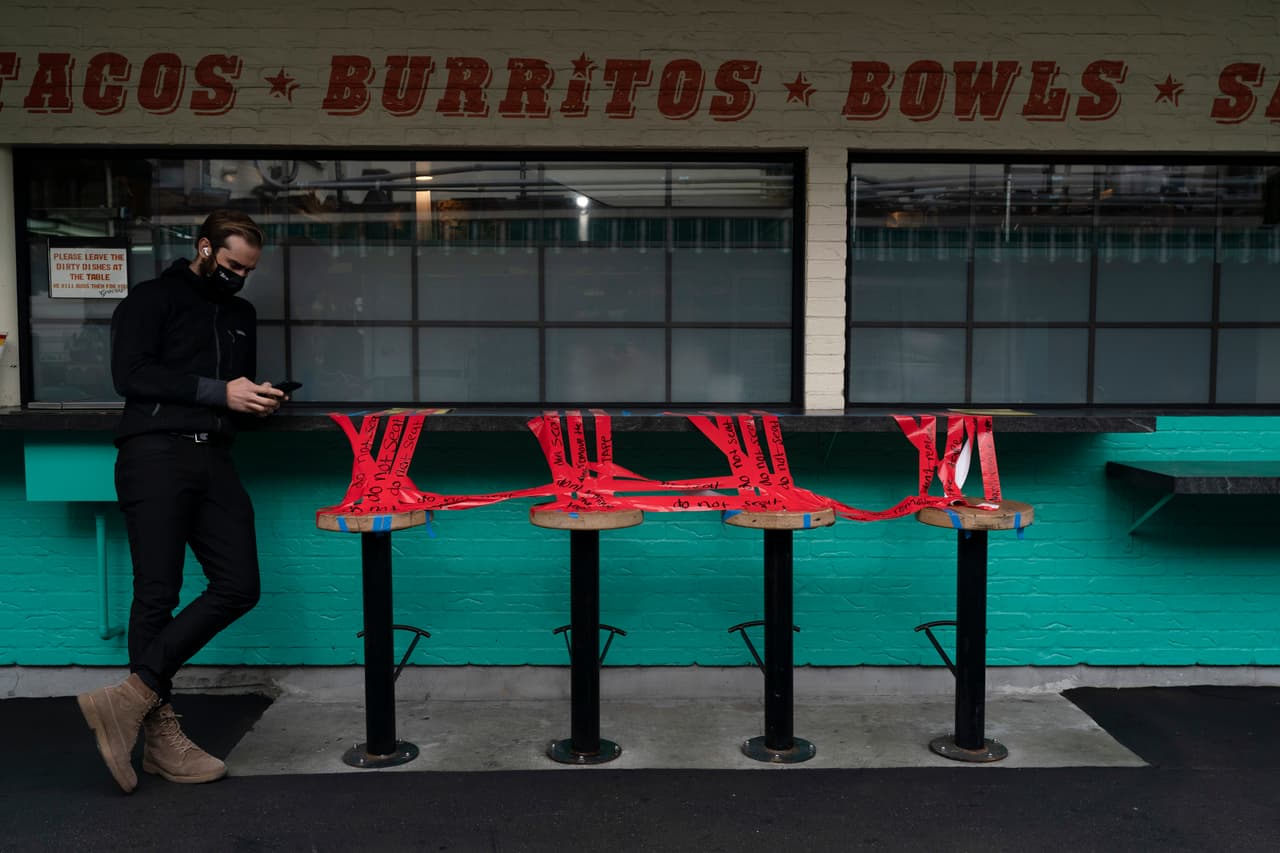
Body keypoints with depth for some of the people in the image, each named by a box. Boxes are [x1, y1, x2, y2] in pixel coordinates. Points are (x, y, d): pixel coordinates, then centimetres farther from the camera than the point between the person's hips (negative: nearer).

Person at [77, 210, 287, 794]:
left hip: (213, 459, 6)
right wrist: (218, 391, -13)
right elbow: (130, 375, -9)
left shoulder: (241, 316, 25)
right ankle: (158, 730, 2)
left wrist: (259, 400, 7)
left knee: (239, 586, -7)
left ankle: (134, 697, -4)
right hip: (156, 454, -6)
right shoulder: (152, 300, 5)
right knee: (157, 593, -5)